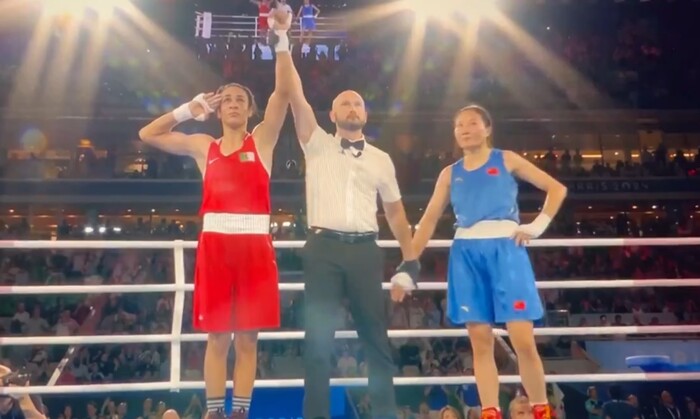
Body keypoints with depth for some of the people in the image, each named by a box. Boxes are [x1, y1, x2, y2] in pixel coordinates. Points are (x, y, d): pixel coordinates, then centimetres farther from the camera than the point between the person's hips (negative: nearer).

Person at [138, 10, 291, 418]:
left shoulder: (262, 139, 8)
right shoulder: (203, 146, 14)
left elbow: (284, 93, -5)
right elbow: (148, 134, 17)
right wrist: (189, 110, 12)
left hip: (255, 242, -1)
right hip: (215, 242, 2)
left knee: (247, 338, 3)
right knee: (217, 337, 5)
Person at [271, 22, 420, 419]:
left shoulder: (381, 159, 15)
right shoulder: (318, 145, 9)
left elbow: (395, 211, 19)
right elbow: (296, 97, -1)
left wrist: (410, 258, 13)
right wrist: (283, 43, -7)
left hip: (365, 251, 2)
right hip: (324, 249, -2)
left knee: (376, 336, 6)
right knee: (319, 338, 0)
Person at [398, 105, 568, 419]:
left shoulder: (507, 160, 8)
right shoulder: (449, 174, 15)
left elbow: (556, 189, 8)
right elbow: (429, 220, 9)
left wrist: (538, 225, -5)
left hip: (505, 250, -3)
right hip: (467, 255, 3)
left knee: (523, 340, -7)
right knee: (480, 343, 2)